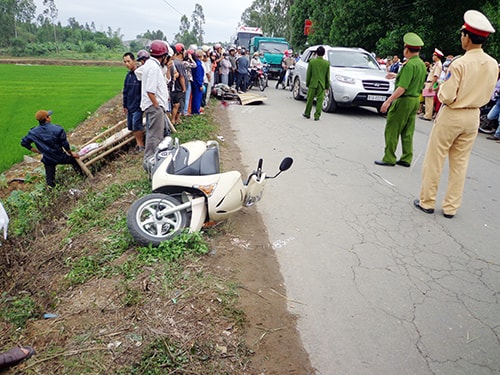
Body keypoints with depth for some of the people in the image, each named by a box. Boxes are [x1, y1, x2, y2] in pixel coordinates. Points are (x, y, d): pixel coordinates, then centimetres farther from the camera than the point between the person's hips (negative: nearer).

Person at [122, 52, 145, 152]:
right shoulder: (128, 75, 10)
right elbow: (125, 91, 17)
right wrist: (125, 105, 18)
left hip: (138, 106, -8)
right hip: (130, 105, 8)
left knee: (136, 126, -9)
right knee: (131, 126, 10)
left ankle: (141, 145, 6)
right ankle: (138, 143, 22)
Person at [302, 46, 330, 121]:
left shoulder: (312, 62, -6)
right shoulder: (327, 63, -2)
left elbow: (308, 74, -2)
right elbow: (327, 76, 3)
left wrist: (307, 83, 9)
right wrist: (327, 86, 11)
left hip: (313, 84, 0)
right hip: (322, 85, 1)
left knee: (310, 99, 11)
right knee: (319, 101, 5)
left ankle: (307, 113, 23)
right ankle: (317, 116, 5)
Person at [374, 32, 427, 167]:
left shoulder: (410, 65, -18)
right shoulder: (422, 64, 11)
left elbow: (402, 88, -24)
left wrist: (388, 101, -24)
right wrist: (396, 75, 35)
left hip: (404, 100, -9)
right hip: (415, 100, 9)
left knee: (392, 130, -1)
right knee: (407, 132, 12)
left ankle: (389, 158, 3)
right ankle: (406, 159, 16)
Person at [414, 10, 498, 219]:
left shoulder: (459, 64, -19)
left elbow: (447, 96, -19)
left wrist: (441, 88, 1)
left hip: (451, 115, -6)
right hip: (473, 117, 6)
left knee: (434, 160, 7)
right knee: (460, 163, 11)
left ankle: (427, 202, 15)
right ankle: (451, 207, 19)